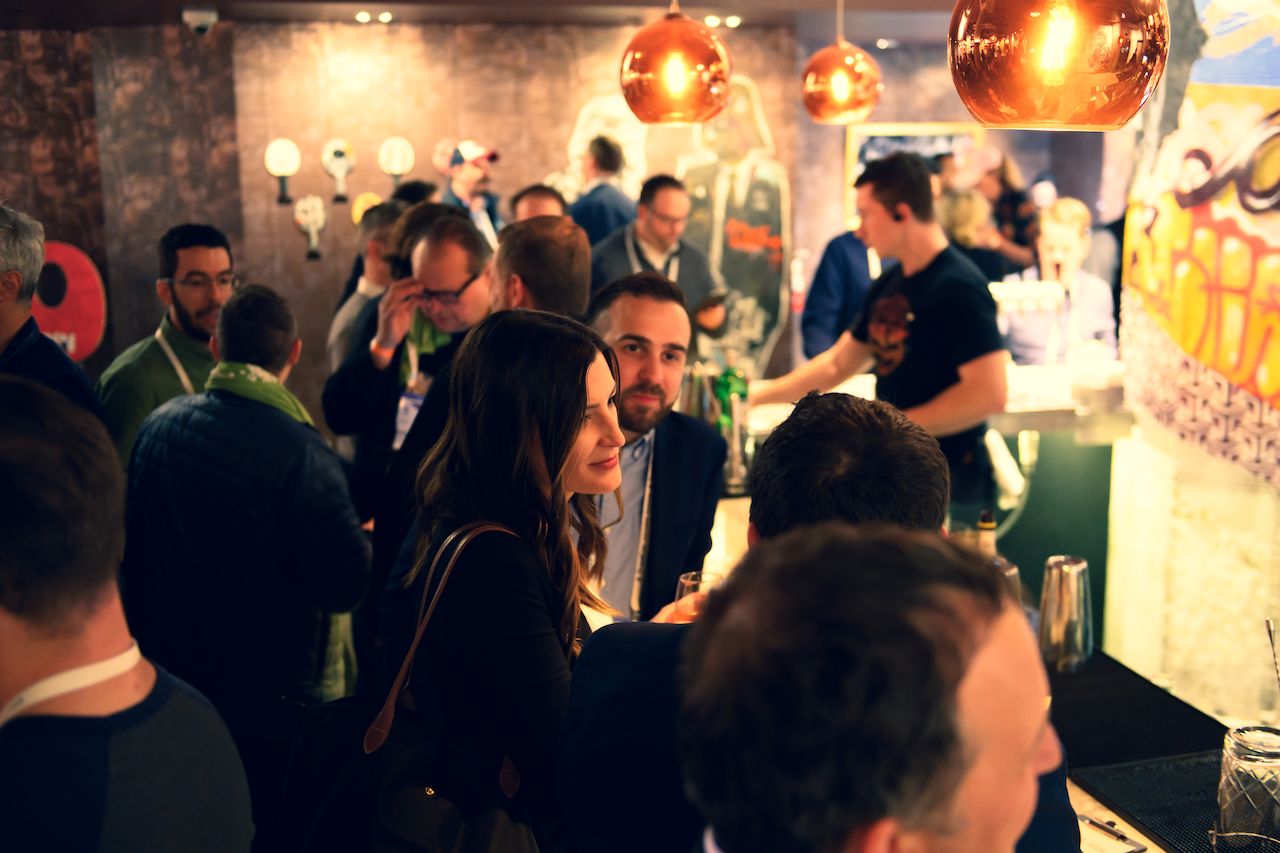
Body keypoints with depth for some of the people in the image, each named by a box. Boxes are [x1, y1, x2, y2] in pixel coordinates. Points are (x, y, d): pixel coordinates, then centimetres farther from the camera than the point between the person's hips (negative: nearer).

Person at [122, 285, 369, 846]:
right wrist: (357, 529, -4)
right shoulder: (296, 449, -23)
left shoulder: (157, 426, -3)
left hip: (171, 678, 6)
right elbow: (347, 583, -24)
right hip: (274, 694, -6)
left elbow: (133, 551, 9)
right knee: (277, 826, 12)